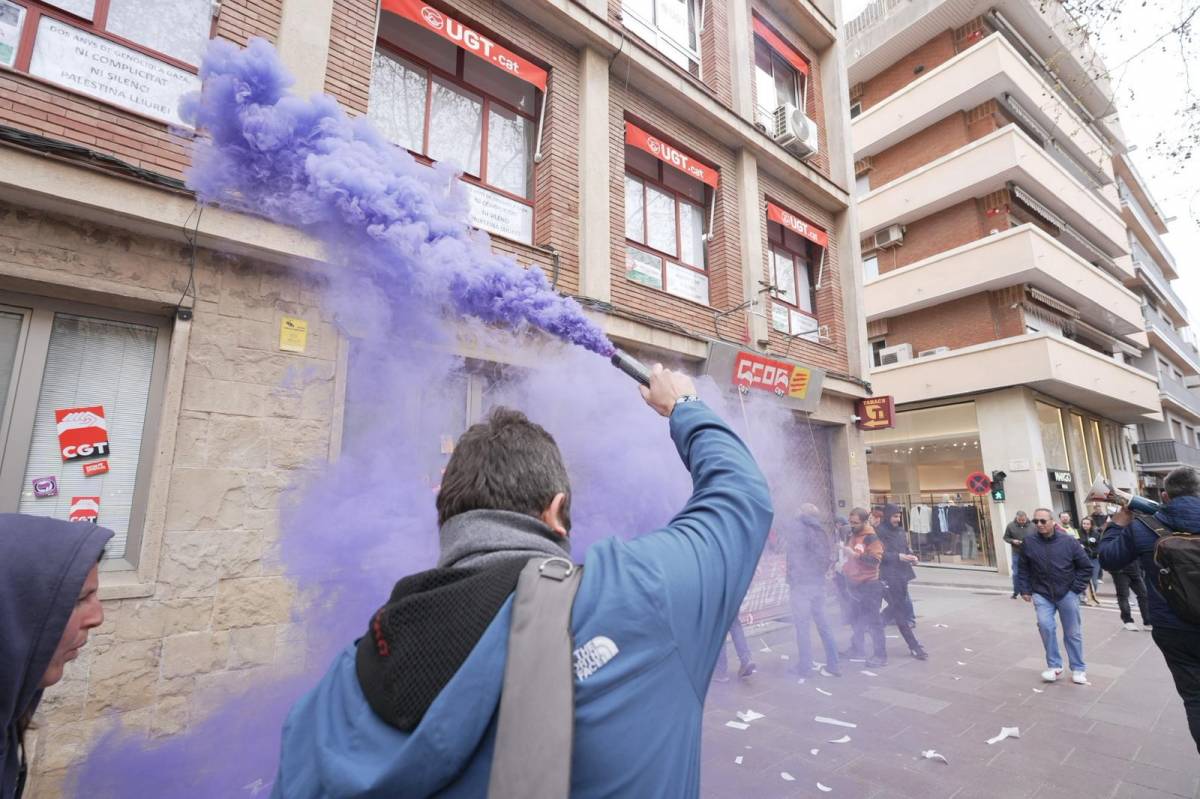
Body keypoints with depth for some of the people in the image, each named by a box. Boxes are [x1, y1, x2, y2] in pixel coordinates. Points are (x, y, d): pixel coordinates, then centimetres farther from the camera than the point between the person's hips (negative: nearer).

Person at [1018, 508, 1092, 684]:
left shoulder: (1069, 541, -9)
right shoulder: (1029, 543, -6)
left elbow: (1086, 567, 0)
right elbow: (1023, 569, 5)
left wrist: (1076, 588, -4)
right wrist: (1025, 590, 2)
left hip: (1067, 594, 0)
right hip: (1042, 594, 0)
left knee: (1073, 633, 10)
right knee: (1045, 626, -15)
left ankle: (1078, 669, 27)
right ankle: (1054, 665, 2)